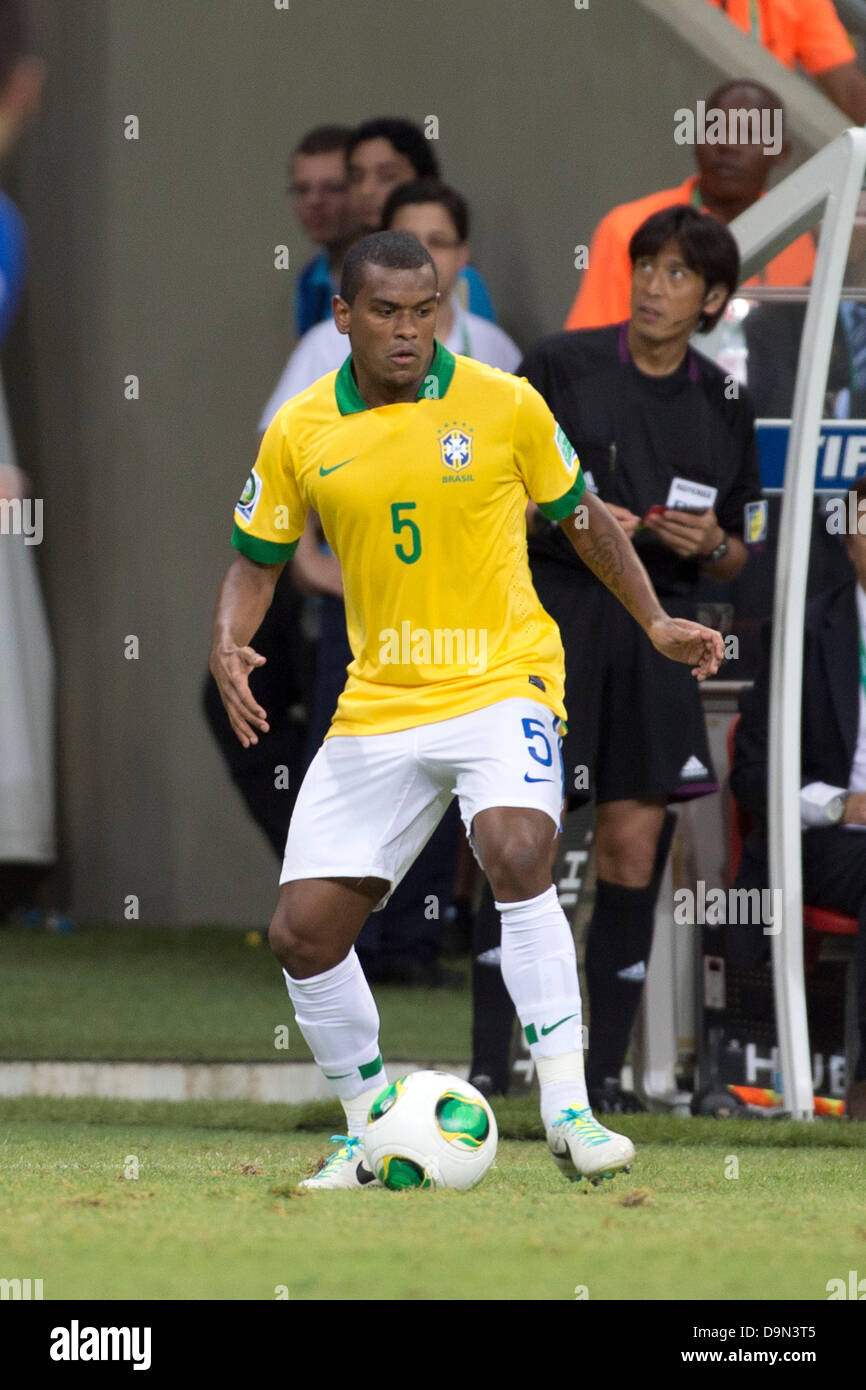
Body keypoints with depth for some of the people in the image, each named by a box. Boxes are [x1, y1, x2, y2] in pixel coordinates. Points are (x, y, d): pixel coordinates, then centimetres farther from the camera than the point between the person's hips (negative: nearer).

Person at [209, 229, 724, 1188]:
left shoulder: (504, 405, -4)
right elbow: (257, 559, 12)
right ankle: (369, 1131, 19)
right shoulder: (300, 433, 1)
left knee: (516, 854, -32)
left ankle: (568, 1110, -27)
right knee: (303, 931, -2)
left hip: (502, 682, -3)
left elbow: (579, 516, 12)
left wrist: (654, 622, 7)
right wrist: (229, 644, -7)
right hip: (375, 706, 3)